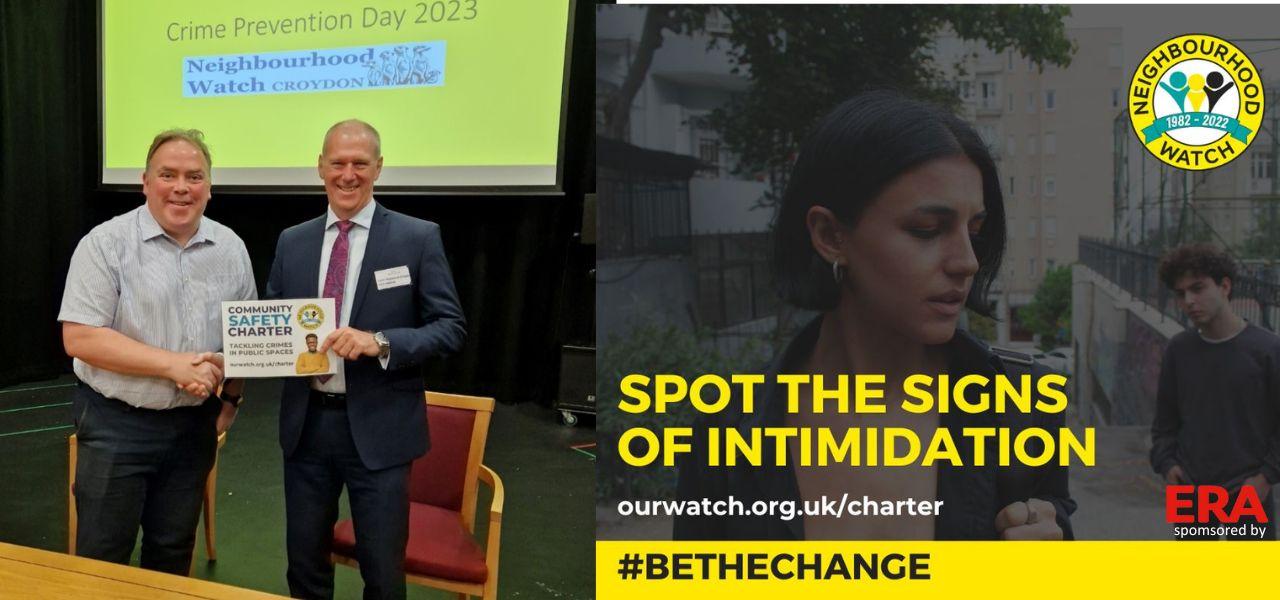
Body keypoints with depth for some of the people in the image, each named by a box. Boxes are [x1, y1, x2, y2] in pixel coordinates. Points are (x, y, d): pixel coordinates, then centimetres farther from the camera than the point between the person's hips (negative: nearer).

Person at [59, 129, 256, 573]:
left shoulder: (231, 249, 4)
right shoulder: (106, 243, -10)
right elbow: (80, 338, -16)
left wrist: (232, 398, 6)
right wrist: (173, 364, -20)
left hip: (195, 424, 4)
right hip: (115, 424, -4)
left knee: (173, 552, 14)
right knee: (102, 559, 4)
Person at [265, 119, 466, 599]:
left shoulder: (417, 238, -5)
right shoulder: (292, 241, 8)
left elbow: (450, 328, -7)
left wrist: (380, 342, -22)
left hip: (378, 428, -3)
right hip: (306, 424, 4)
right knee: (305, 561, 17)